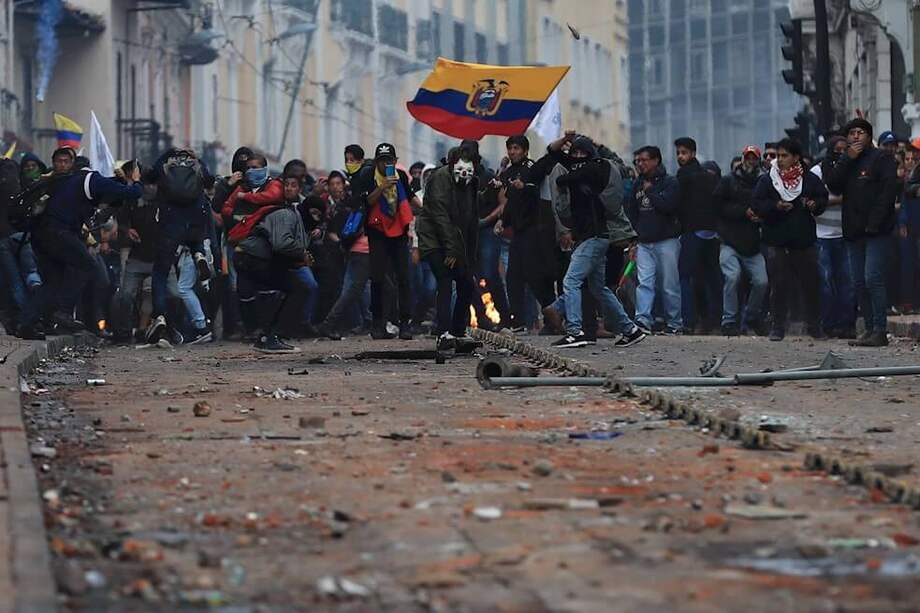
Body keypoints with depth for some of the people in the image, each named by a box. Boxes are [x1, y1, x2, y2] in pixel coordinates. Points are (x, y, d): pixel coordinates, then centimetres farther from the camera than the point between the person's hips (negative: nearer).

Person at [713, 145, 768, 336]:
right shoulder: (728, 182, 5)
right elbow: (719, 206, -4)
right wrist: (744, 212, -12)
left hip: (753, 245, 3)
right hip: (730, 243, -3)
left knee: (761, 281, -4)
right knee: (732, 277, -17)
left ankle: (750, 318, 18)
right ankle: (729, 321, -7)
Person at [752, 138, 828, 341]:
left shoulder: (810, 179, 7)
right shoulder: (766, 181, 5)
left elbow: (824, 199, 10)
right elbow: (757, 206, -2)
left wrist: (815, 204, -12)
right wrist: (776, 206, -19)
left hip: (805, 241, 1)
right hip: (777, 242, -1)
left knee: (811, 284, 5)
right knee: (779, 286, -1)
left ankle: (814, 325, 17)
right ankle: (778, 327, 7)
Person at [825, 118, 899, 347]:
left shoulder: (882, 158, 0)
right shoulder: (844, 163, 18)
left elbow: (889, 190, -9)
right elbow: (833, 185, 2)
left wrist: (874, 222, -16)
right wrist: (848, 159, -7)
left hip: (877, 231, -7)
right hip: (854, 231, 7)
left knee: (873, 279, -15)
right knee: (859, 283, 7)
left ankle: (880, 330, -14)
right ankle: (870, 329, 12)